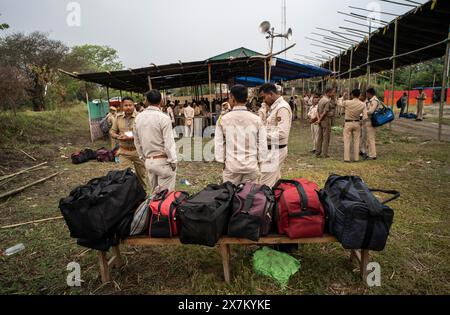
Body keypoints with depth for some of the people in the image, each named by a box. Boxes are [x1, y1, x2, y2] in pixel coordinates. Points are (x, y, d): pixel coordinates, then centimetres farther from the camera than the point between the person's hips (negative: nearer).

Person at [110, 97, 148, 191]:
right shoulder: (118, 117, 6)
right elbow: (112, 131, 11)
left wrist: (130, 137, -25)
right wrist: (117, 136, -11)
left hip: (138, 150, -3)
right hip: (123, 151, 3)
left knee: (141, 174, 11)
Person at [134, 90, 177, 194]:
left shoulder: (139, 118, 5)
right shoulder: (163, 118, -14)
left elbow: (137, 141, 11)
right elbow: (169, 142, -16)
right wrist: (173, 161, -7)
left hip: (148, 161, 6)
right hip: (163, 161, -6)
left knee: (154, 192, 17)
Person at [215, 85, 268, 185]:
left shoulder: (223, 119, -6)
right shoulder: (257, 119, -4)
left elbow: (219, 144, -2)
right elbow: (262, 144, -1)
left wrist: (221, 161, 8)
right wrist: (260, 162, 10)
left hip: (231, 166, 0)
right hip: (251, 166, 1)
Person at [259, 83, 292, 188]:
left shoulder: (282, 108, -18)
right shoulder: (274, 107, 13)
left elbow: (282, 133, -25)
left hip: (275, 150, -10)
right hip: (273, 149, 10)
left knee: (265, 186, -8)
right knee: (275, 182, 18)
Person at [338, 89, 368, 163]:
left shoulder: (347, 102, -13)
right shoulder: (363, 104, -6)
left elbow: (339, 104, 7)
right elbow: (365, 117, -10)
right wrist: (361, 121, 10)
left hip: (348, 123, -2)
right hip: (357, 123, 2)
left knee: (347, 141, 3)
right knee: (356, 141, 11)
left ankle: (347, 158, 2)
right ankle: (356, 158, 15)